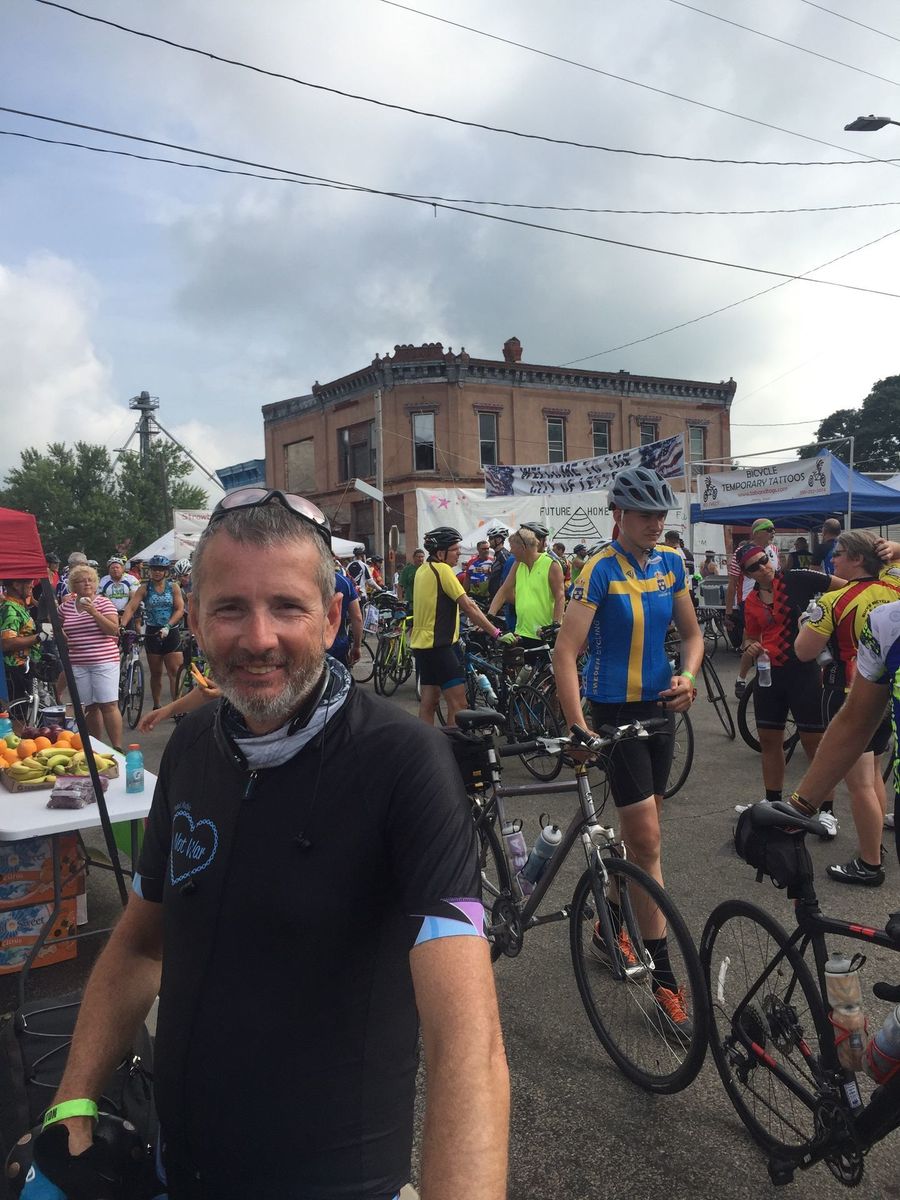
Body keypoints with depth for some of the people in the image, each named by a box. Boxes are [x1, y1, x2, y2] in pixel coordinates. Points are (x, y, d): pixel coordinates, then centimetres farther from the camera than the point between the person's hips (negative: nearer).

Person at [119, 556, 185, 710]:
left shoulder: (173, 587, 2)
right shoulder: (144, 588, 3)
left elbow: (180, 609, -6)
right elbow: (131, 607, -7)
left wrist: (167, 626, -19)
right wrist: (122, 625, -23)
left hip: (171, 632, -1)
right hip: (152, 633, 1)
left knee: (174, 672, -8)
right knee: (156, 673, 9)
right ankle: (156, 706, 19)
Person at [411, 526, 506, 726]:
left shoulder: (423, 569, 12)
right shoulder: (442, 569, -15)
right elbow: (468, 607, -17)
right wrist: (496, 633, -16)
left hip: (421, 642, 10)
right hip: (439, 644, -10)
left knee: (428, 702, 13)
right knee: (458, 704, -9)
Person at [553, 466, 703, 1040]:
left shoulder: (672, 563, 3)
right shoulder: (601, 571, -16)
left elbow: (692, 632, 11)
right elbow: (566, 652, -22)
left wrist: (688, 676, -10)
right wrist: (578, 727, -32)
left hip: (660, 707, 6)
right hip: (616, 711, -6)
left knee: (641, 834, 16)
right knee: (647, 842, -7)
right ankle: (665, 980, 2)